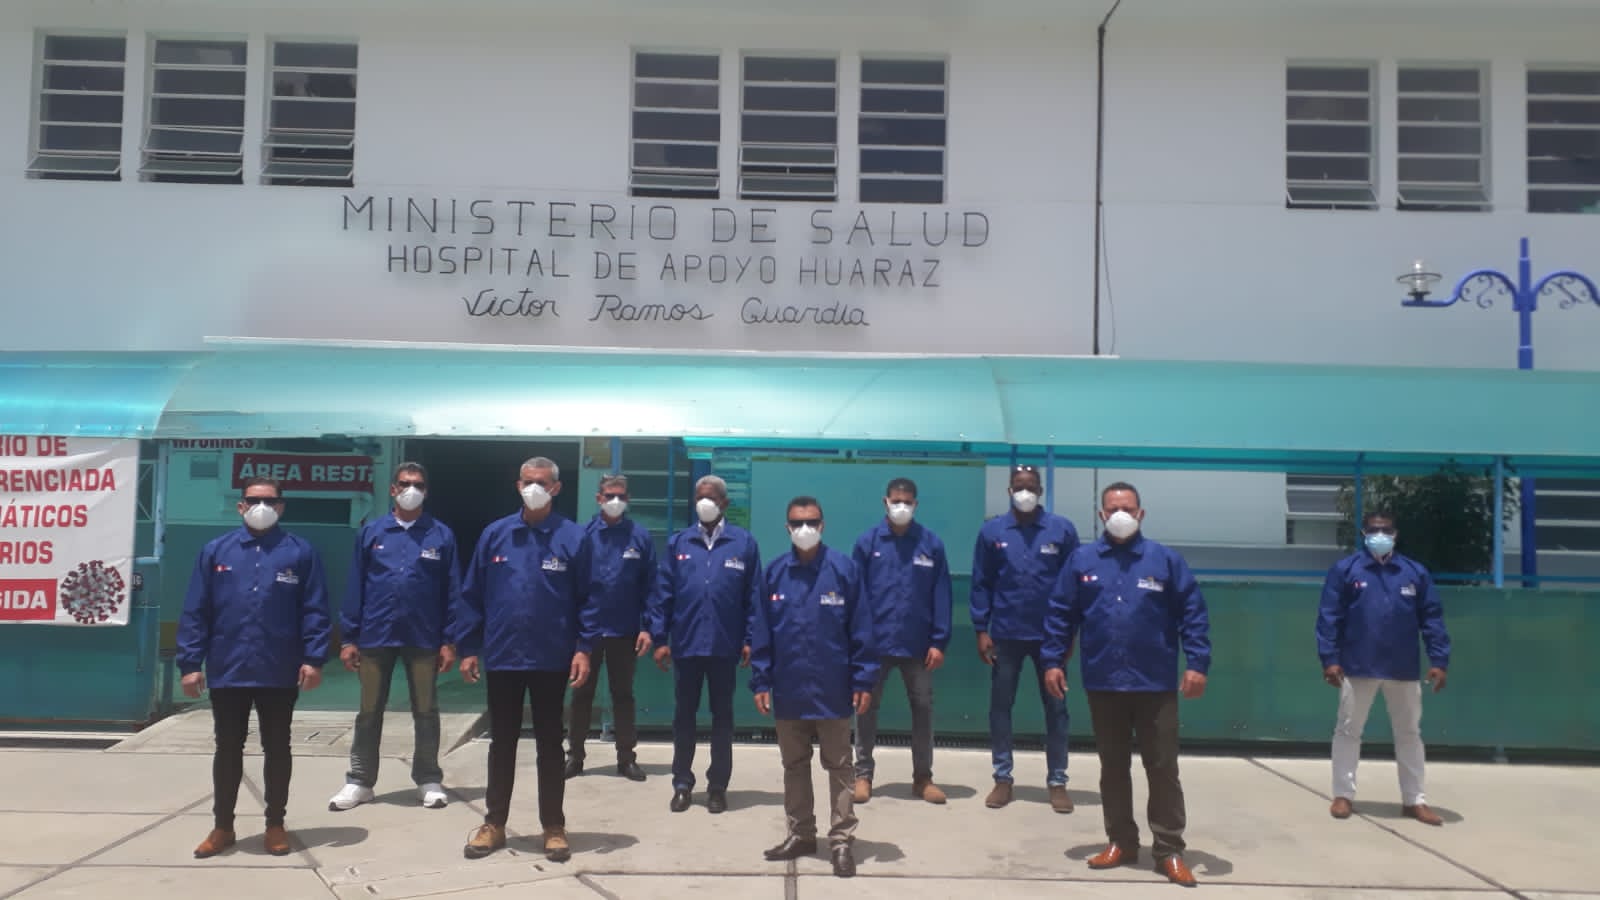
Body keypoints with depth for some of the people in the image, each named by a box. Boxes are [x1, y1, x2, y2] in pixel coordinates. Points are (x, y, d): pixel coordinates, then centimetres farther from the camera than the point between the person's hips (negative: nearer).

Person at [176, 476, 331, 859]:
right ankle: (222, 826, 26)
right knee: (228, 750, 13)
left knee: (277, 749, 10)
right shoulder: (215, 551, 5)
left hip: (280, 674, -1)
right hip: (227, 672, 1)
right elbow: (195, 612, 3)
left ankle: (275, 824, 23)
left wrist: (313, 659, -12)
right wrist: (190, 663, -3)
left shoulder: (301, 552, 0)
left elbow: (314, 610, -3)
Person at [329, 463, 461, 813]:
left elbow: (452, 592, 0)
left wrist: (449, 641, -4)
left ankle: (429, 781, 20)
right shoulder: (370, 533, 4)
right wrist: (348, 639, 0)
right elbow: (355, 588, 4)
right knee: (369, 713, 10)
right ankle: (359, 781, 22)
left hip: (424, 639, -1)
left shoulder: (441, 535, 1)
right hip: (375, 637, 1)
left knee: (426, 712, 8)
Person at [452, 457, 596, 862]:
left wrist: (583, 647, -12)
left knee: (549, 744, 10)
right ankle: (494, 824, 26)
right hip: (501, 657, 2)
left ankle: (554, 828, 21)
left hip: (551, 660, -2)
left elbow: (587, 598, -5)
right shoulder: (495, 534, 1)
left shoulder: (574, 537, -5)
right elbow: (472, 595, 4)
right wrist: (468, 648, 1)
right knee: (501, 743, 14)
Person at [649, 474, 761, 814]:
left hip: (725, 645, -1)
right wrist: (660, 638, -2)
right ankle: (682, 783, 21)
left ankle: (717, 786, 20)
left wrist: (749, 640, -6)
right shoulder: (678, 542, 5)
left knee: (722, 715, 9)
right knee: (683, 714, 10)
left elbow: (753, 595, -1)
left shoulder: (744, 543, 0)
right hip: (685, 643, 1)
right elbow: (664, 593, 3)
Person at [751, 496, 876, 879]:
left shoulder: (843, 568, -7)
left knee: (838, 766, 7)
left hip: (832, 689, -3)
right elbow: (761, 632, 3)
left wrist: (863, 679, -8)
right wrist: (761, 681, 0)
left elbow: (861, 628, -6)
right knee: (794, 765, 15)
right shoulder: (774, 572, 1)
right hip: (788, 689, 3)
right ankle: (800, 834, 29)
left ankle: (842, 841, 15)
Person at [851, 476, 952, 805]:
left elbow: (941, 596, -1)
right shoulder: (867, 542, -2)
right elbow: (856, 594, -3)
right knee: (867, 707, 8)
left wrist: (939, 642, -6)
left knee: (923, 708, 10)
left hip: (917, 645, 1)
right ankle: (863, 775, 21)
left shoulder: (931, 544, -1)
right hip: (874, 643, -1)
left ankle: (923, 778, 24)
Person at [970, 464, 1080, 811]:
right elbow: (981, 583, 1)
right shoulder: (992, 531, -2)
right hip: (1005, 634, 1)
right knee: (1000, 706, 7)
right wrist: (981, 630, -3)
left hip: (1050, 635, 0)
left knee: (1055, 708, 7)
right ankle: (1003, 778, 20)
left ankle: (1057, 781, 19)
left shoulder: (1062, 530, -3)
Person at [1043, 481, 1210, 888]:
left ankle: (1169, 851, 14)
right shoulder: (1081, 561, 2)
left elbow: (1193, 613, -1)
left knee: (1163, 769, 4)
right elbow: (1060, 614, 5)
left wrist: (1197, 663, -8)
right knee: (1113, 768, 13)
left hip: (1155, 684, -1)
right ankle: (1121, 842, 26)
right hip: (1103, 684, 2)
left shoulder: (1165, 559, -1)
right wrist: (1054, 661, 0)